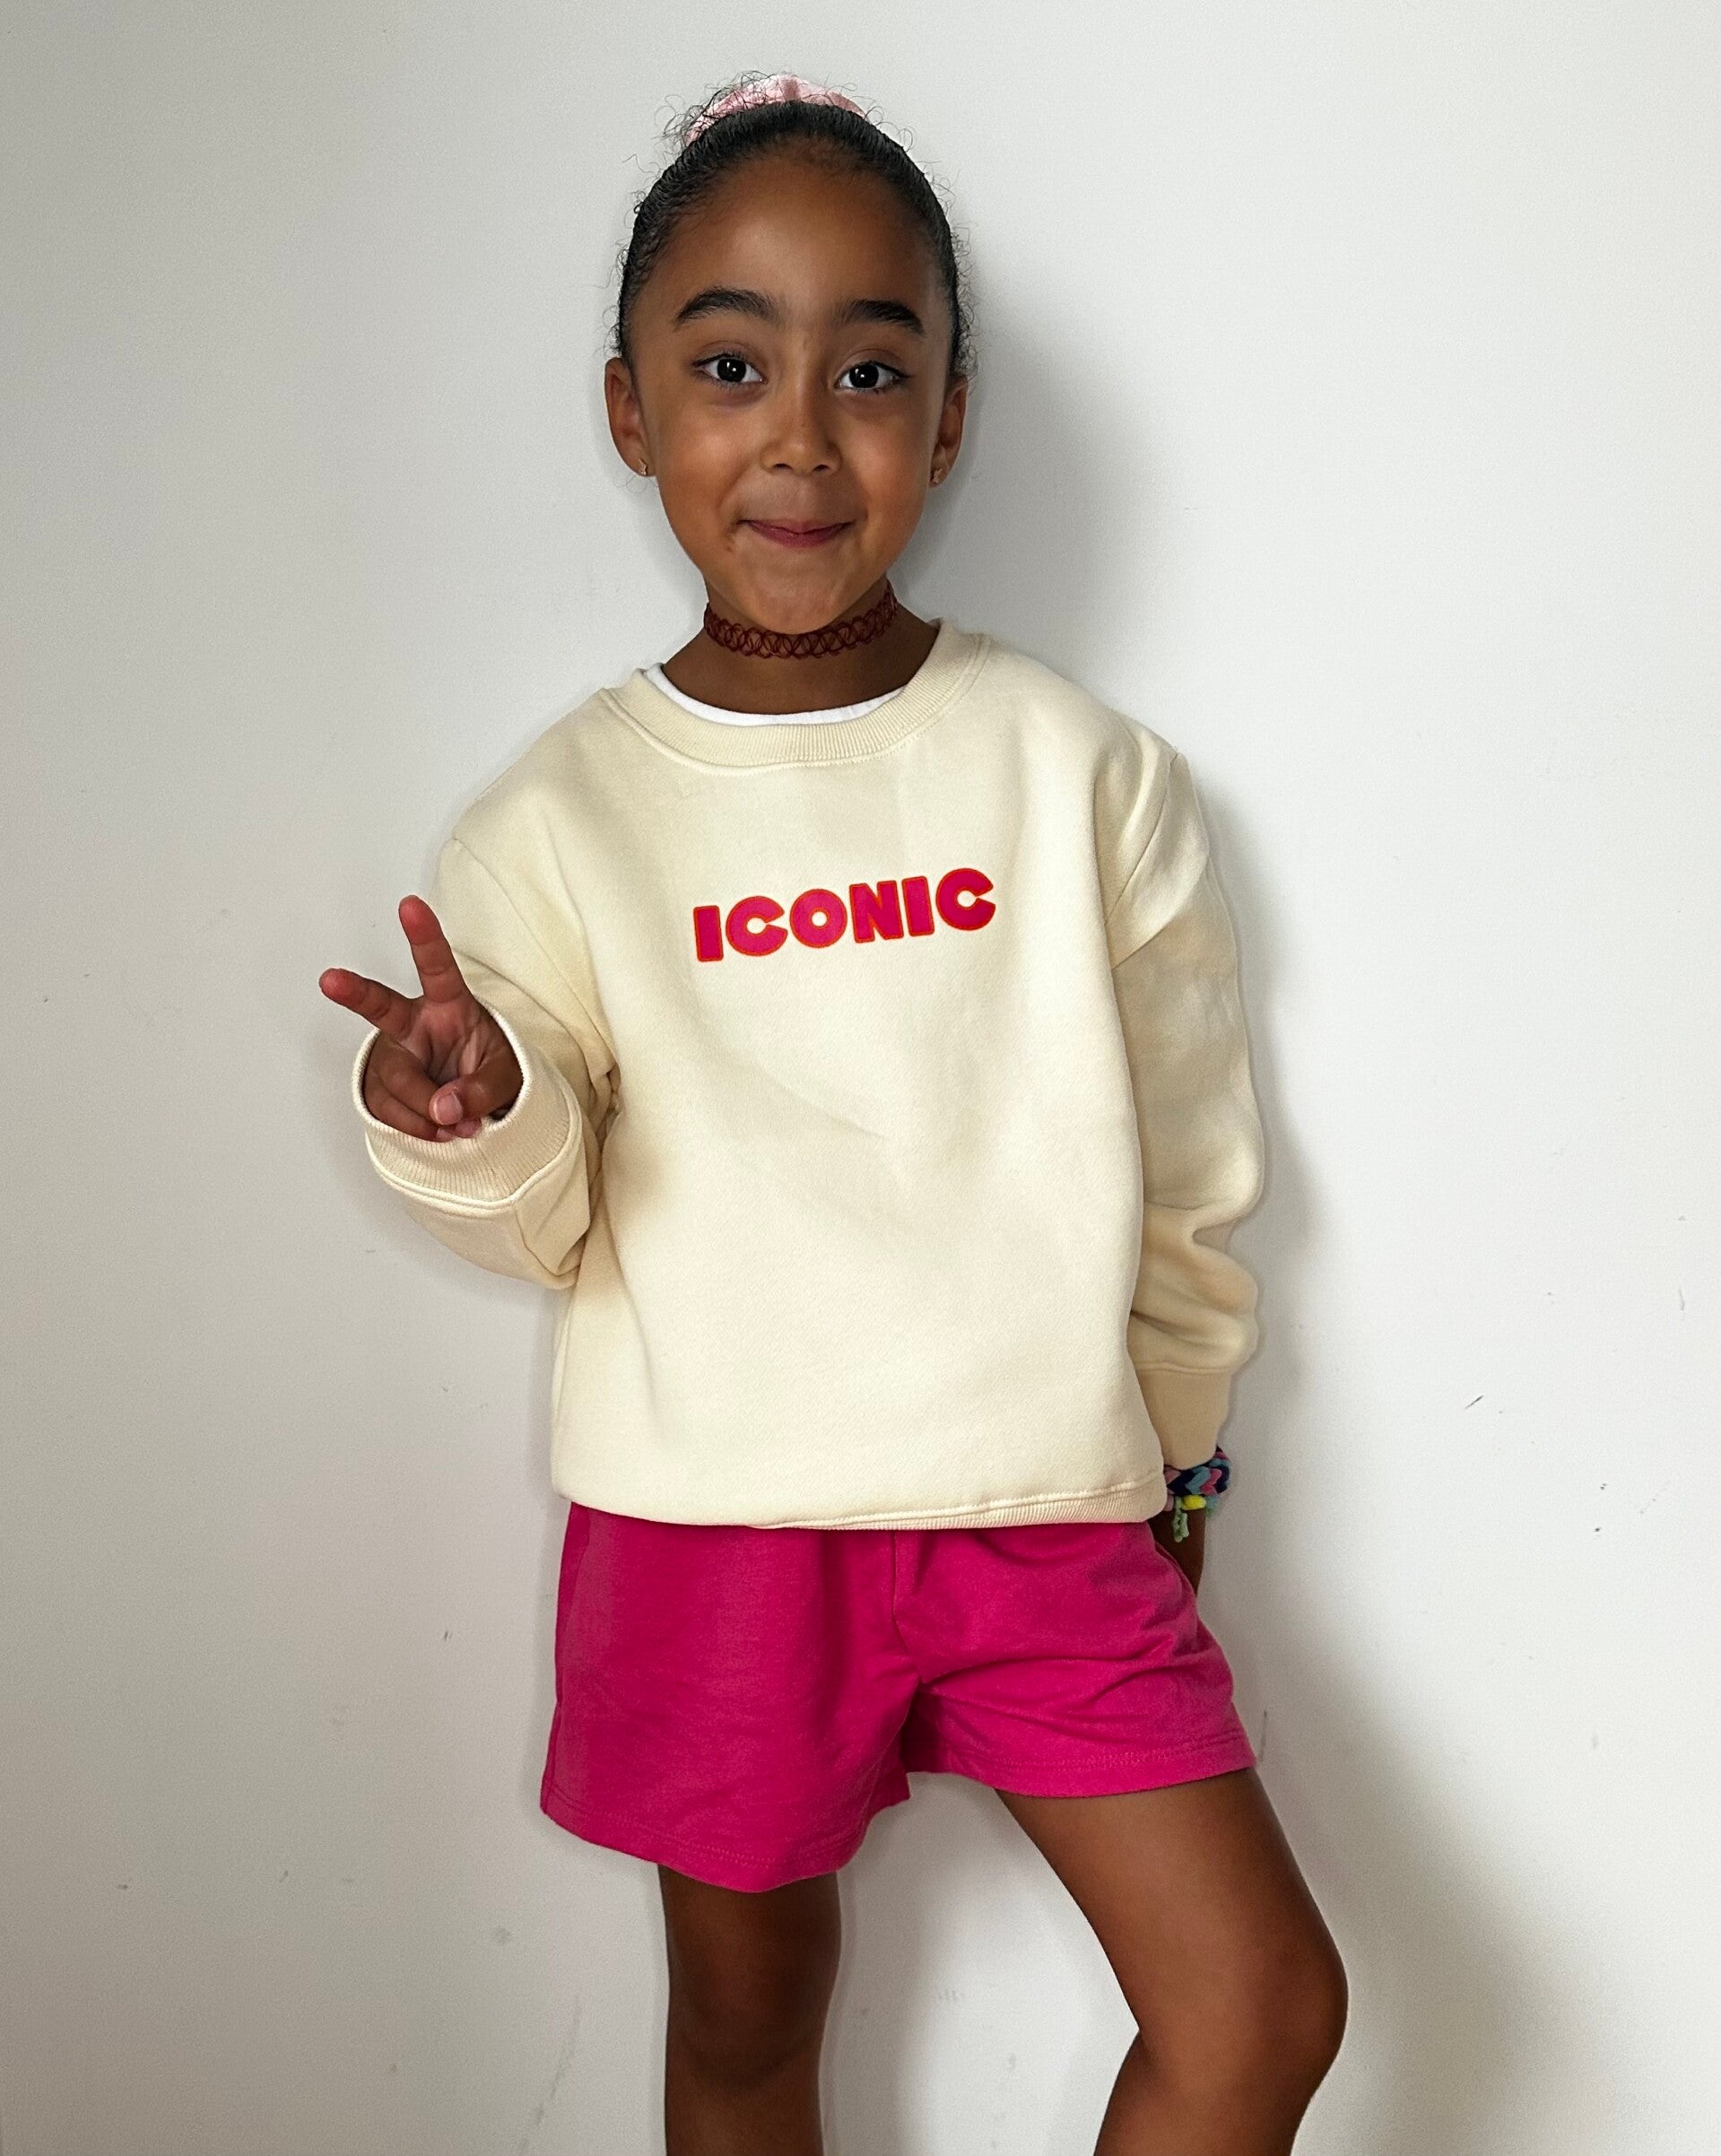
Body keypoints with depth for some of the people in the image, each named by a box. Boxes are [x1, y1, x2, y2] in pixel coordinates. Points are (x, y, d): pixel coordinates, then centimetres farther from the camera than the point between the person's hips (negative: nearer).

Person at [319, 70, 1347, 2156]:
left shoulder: (1078, 767, -2)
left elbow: (1185, 1151, 8)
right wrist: (465, 1126, -22)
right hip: (716, 1515, 0)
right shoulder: (567, 813, -4)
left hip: (1043, 1504, 1)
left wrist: (1175, 1435, 14)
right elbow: (545, 1219, 0)